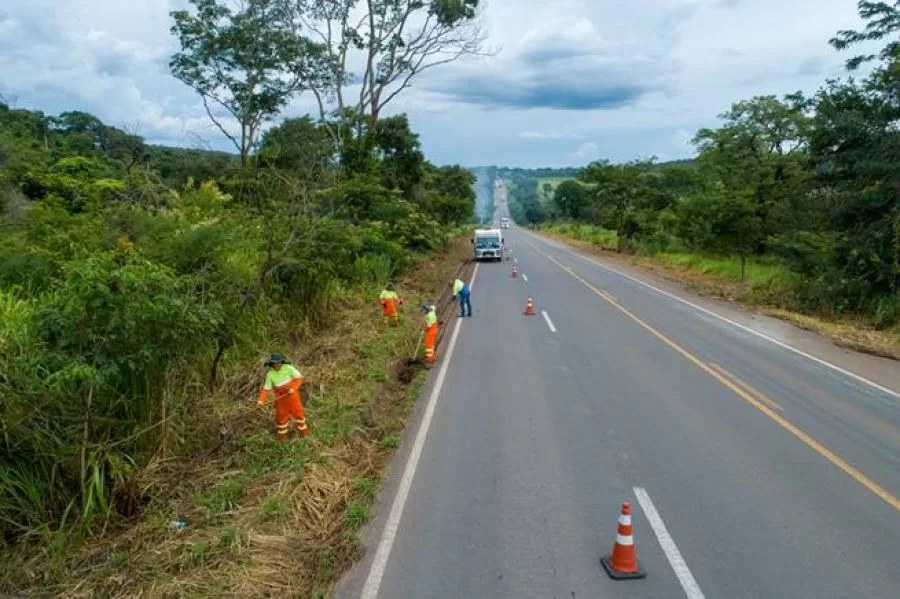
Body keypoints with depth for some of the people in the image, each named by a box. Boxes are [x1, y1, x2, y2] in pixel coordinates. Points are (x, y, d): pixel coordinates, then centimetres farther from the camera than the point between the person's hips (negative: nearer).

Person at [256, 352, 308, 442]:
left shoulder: (288, 368, -17)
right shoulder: (270, 374, -10)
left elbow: (299, 378, -15)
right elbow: (266, 388, -6)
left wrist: (293, 388, -28)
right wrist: (261, 399, -18)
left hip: (292, 395, -1)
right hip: (280, 397, 2)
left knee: (298, 412, 5)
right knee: (281, 415, 9)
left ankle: (303, 430, 28)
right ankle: (282, 434, 31)